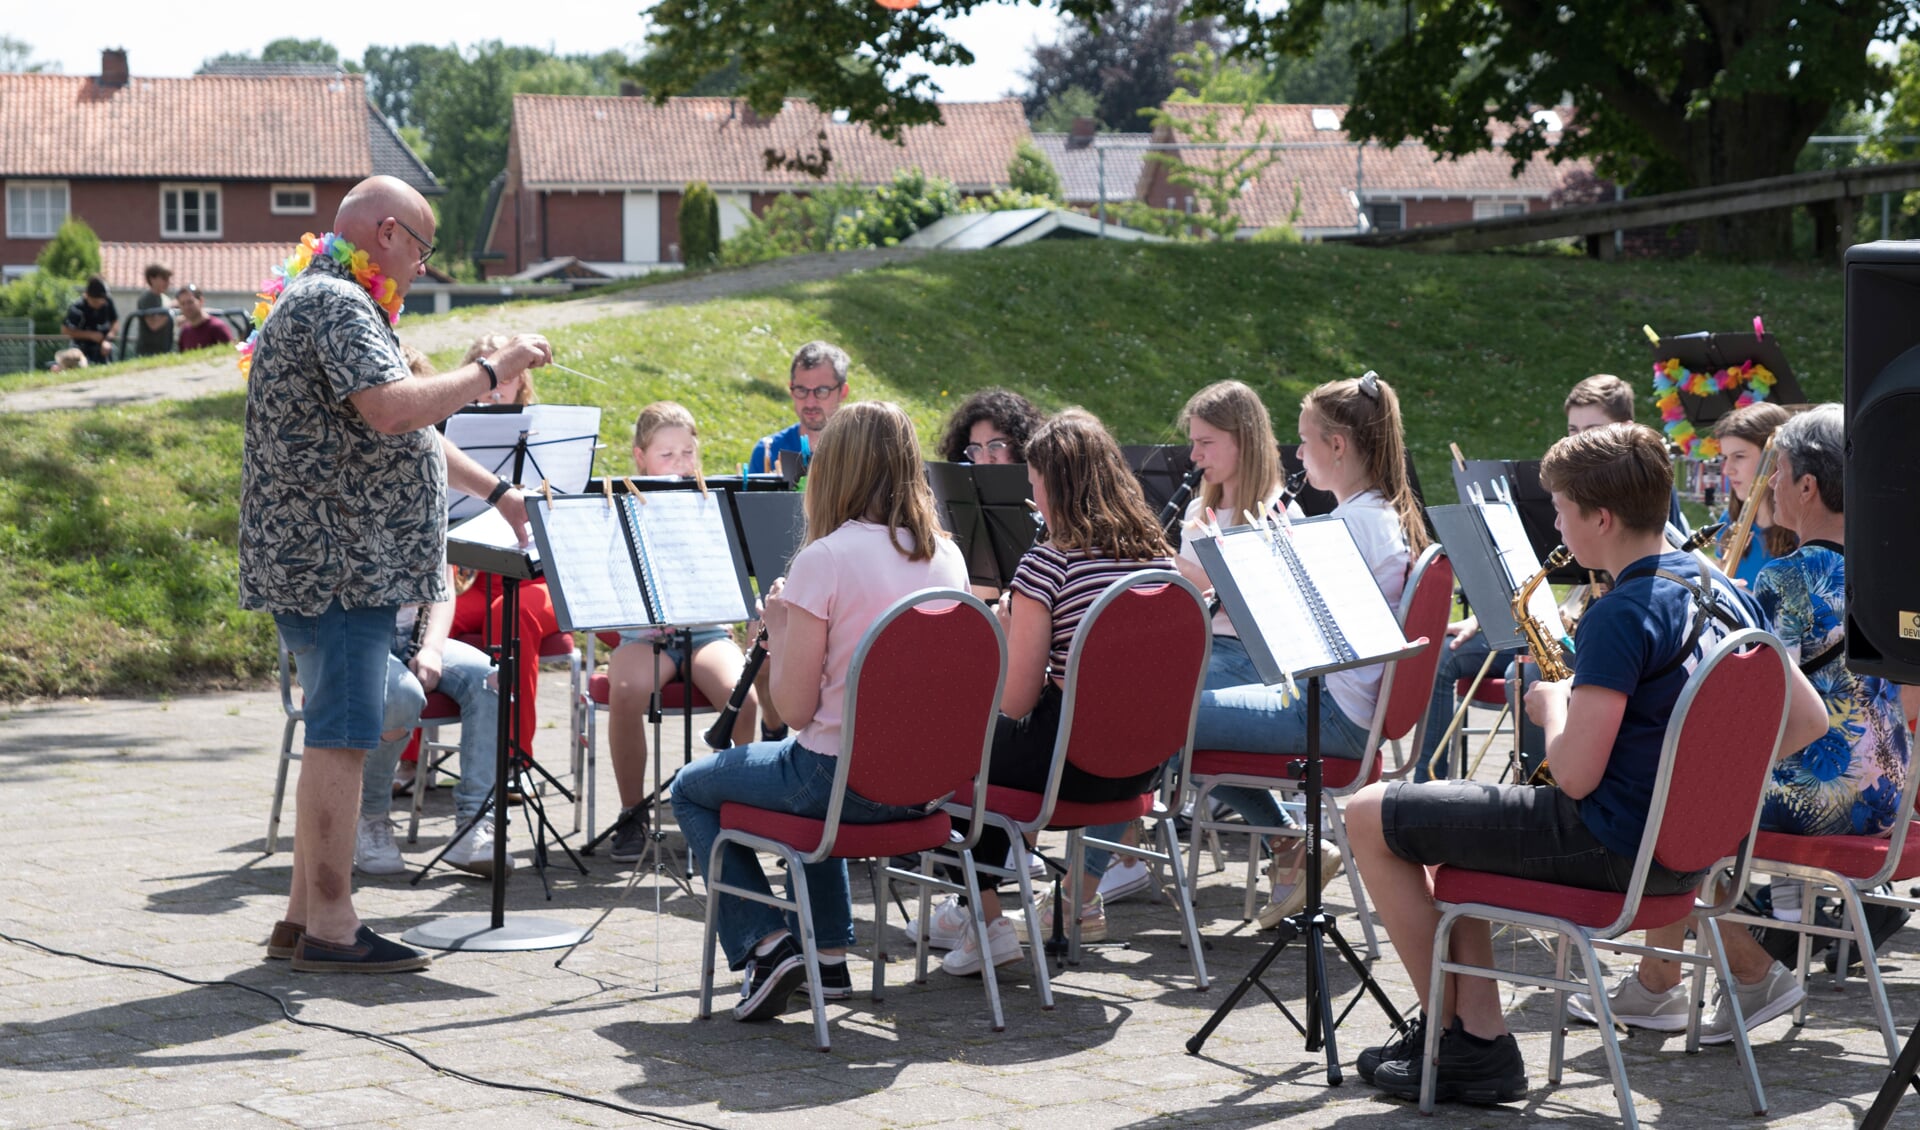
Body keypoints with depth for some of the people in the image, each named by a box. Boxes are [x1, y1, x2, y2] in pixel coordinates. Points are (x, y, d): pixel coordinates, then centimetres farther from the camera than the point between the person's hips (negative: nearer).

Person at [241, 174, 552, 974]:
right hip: (337, 561, -11)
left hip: (335, 563, 11)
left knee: (335, 736, 14)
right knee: (341, 737, -9)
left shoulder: (329, 301, 22)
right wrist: (492, 372, -16)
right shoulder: (333, 303, -13)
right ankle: (329, 929, -7)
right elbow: (393, 409, -28)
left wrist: (498, 494, 25)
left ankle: (304, 912, 19)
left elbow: (402, 433, 27)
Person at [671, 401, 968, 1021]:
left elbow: (797, 708, -15)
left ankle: (766, 945, 6)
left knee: (691, 789, 19)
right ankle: (829, 952, 35)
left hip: (845, 779, -7)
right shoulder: (946, 556, 1)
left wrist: (777, 624, 0)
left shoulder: (825, 560, -18)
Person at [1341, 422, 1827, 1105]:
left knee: (1370, 818, 3)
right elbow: (1807, 720, 11)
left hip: (1609, 845, -10)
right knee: (1444, 819, 27)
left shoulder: (1620, 618, -21)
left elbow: (1574, 775, -24)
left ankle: (1445, 1029, 13)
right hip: (1686, 847, 10)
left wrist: (1553, 707, -5)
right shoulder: (1724, 592, 5)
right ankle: (1480, 1045, 18)